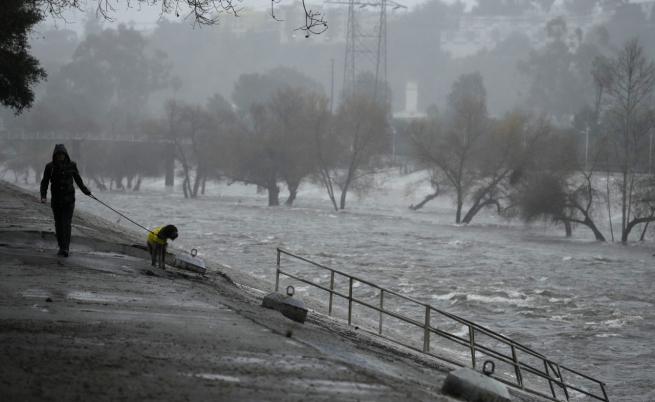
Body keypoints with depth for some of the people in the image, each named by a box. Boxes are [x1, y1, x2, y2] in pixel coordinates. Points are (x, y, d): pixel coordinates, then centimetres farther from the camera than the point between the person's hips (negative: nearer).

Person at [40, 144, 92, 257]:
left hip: (69, 198, -1)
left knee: (66, 223, -11)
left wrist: (85, 190, 16)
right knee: (58, 224, 8)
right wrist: (43, 196, -15)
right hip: (56, 199, 1)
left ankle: (65, 249, -17)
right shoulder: (50, 167, -4)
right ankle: (61, 247, 21)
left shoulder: (71, 165, -2)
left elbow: (78, 179, 13)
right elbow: (44, 183, -2)